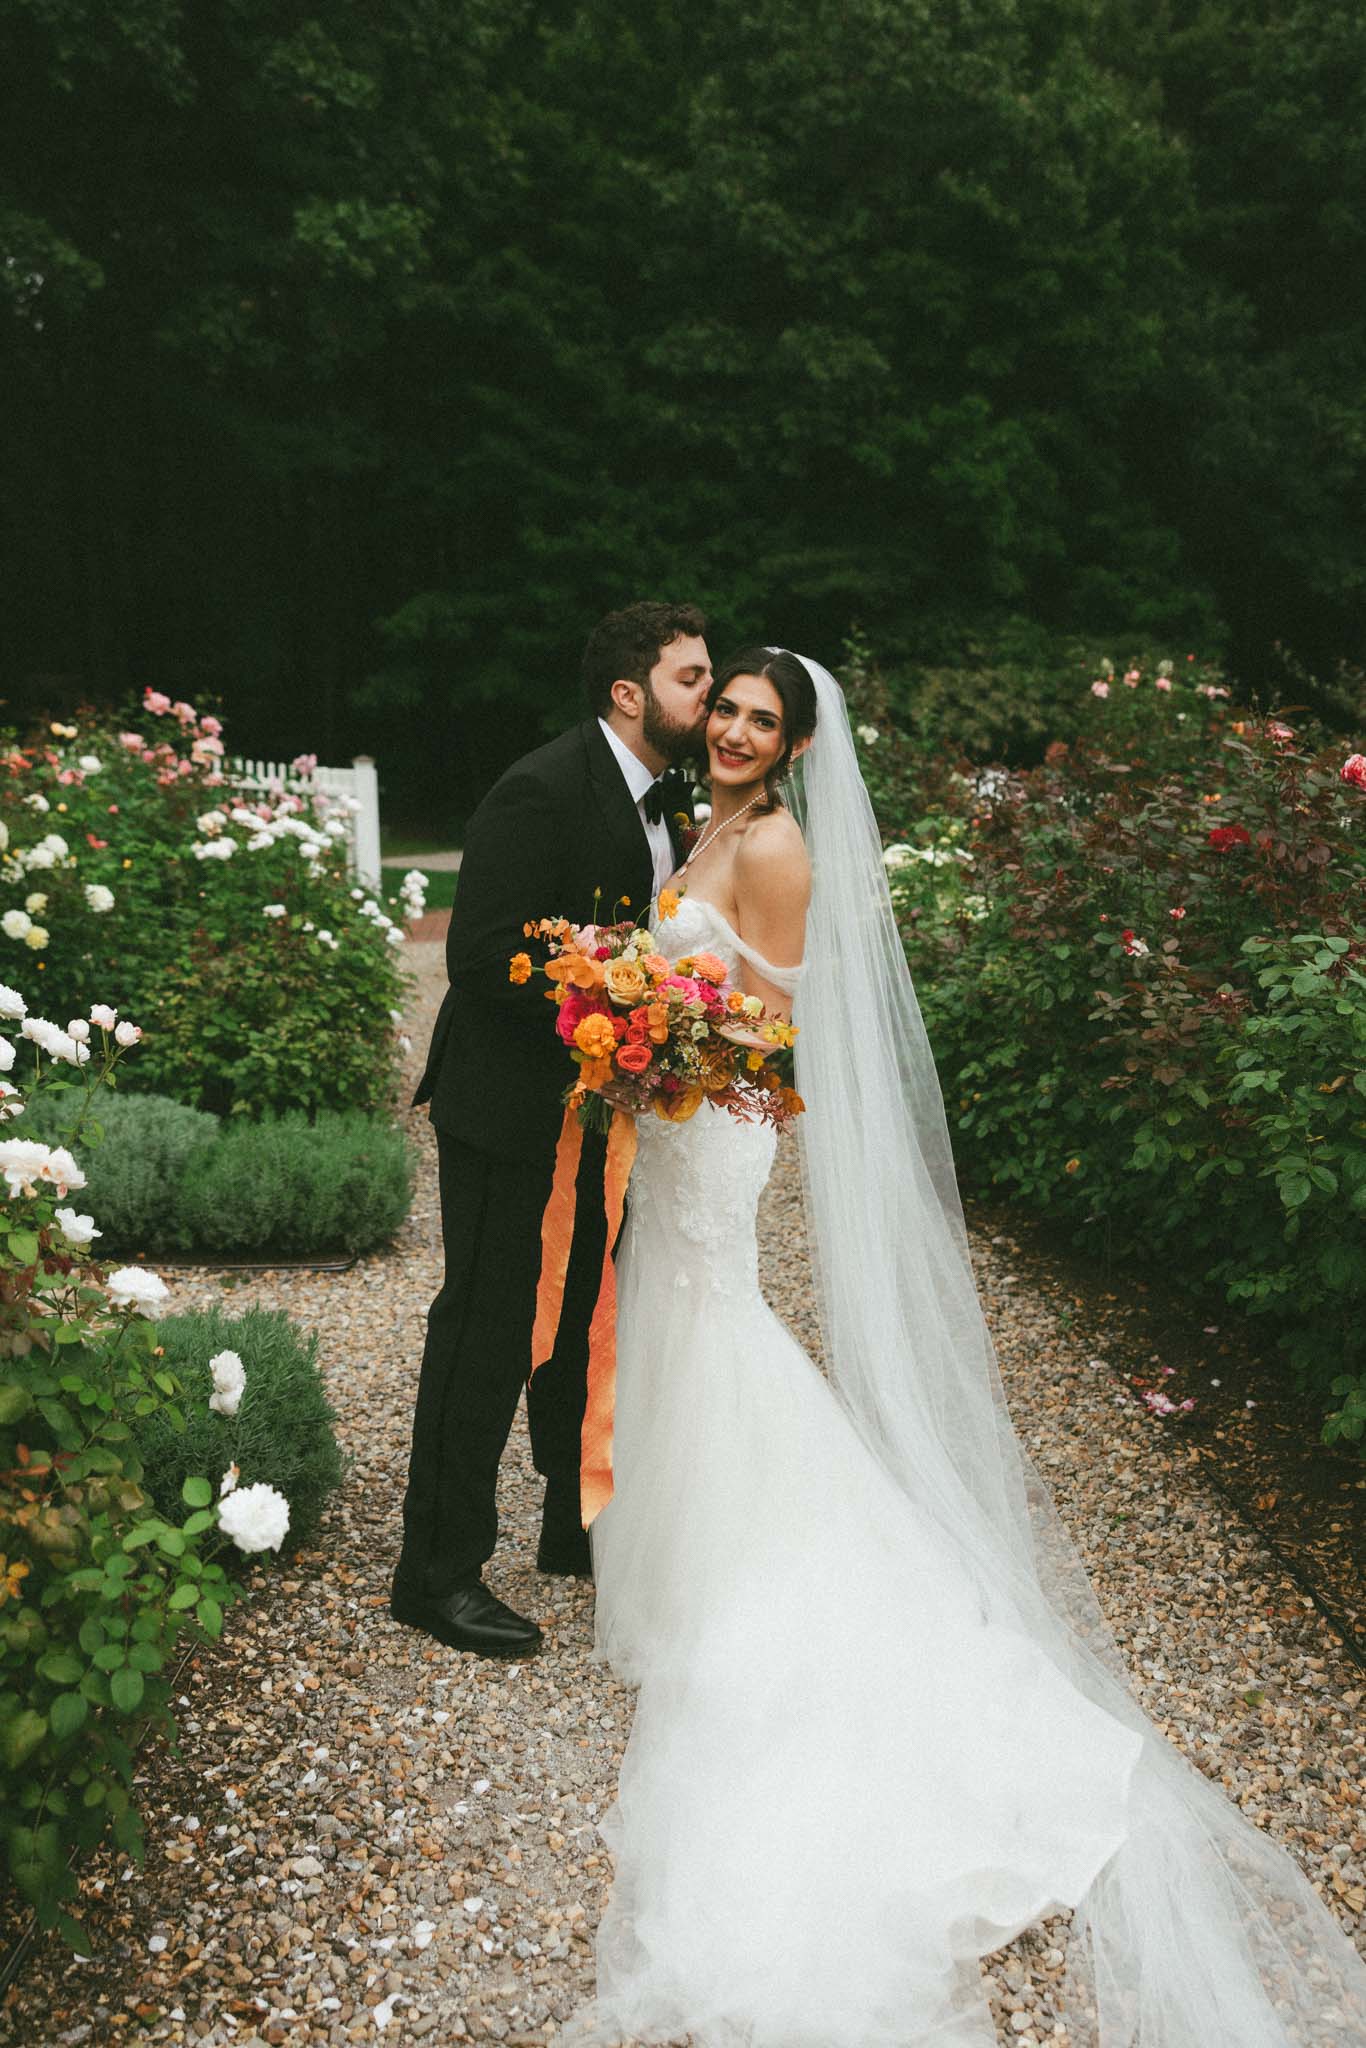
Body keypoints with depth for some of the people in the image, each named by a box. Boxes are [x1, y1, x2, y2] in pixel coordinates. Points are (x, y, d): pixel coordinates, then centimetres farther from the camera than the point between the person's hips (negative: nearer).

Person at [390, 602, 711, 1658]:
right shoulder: (542, 791, -20)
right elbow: (484, 955, -24)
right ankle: (438, 1573, 16)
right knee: (487, 1329, 0)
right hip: (509, 1105, -9)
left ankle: (581, 1527, 37)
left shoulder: (671, 795, 7)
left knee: (584, 1322, 19)